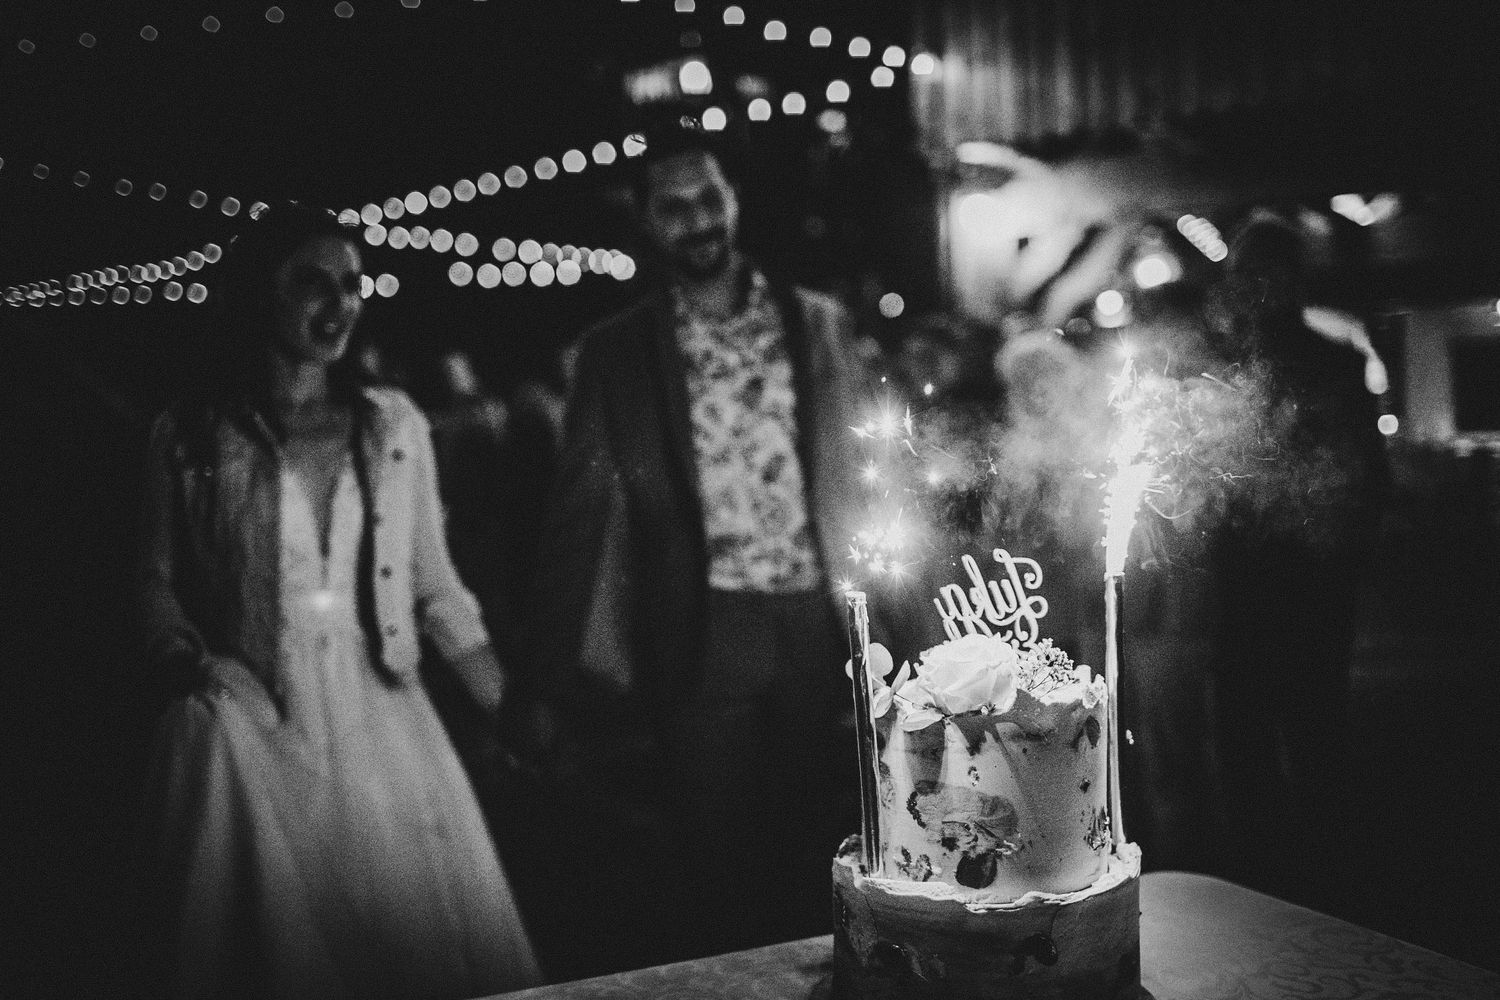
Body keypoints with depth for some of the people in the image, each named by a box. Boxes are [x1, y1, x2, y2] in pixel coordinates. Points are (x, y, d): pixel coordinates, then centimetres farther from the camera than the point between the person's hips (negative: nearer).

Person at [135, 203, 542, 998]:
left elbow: (434, 585, 8)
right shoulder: (191, 435, 0)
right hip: (252, 731, -2)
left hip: (381, 721, 2)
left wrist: (517, 707, -2)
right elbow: (156, 583, 7)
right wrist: (195, 661, -13)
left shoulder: (394, 423, 5)